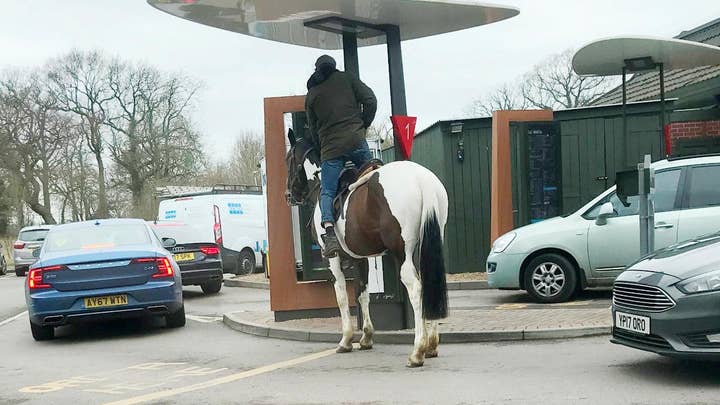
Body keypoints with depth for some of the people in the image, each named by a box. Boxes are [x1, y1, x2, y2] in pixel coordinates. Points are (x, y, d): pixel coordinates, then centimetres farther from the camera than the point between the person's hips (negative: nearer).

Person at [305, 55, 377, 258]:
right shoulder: (347, 78, 11)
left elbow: (313, 129, 17)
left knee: (327, 192, 2)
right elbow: (370, 100, 1)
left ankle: (330, 233, -17)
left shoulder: (311, 94, 16)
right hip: (356, 141, -1)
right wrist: (364, 125, 13)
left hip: (329, 148, 1)